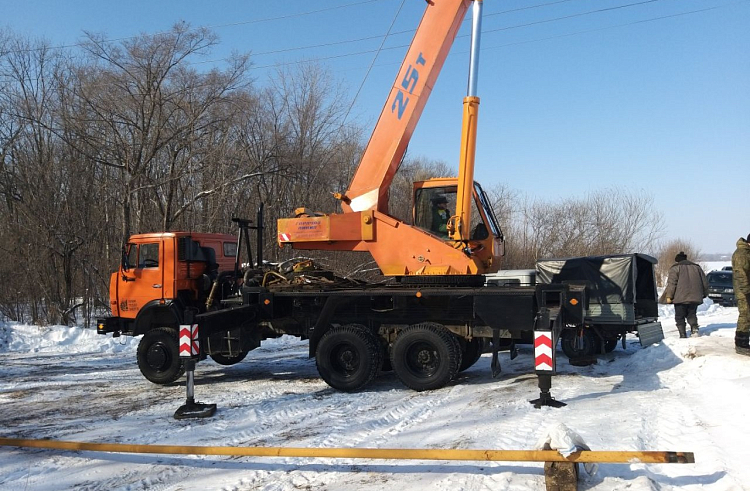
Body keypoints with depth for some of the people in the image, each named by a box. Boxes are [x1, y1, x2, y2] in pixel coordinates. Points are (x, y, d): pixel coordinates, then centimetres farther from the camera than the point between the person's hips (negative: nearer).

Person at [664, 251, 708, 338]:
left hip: (680, 298, -4)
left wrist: (669, 296, -7)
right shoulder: (697, 267, 18)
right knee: (691, 314, 17)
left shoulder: (675, 268, 2)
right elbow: (705, 282, 20)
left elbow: (671, 283, -8)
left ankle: (683, 334, -5)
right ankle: (694, 327, -7)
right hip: (695, 297, 5)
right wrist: (704, 294, 30)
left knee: (679, 317, 3)